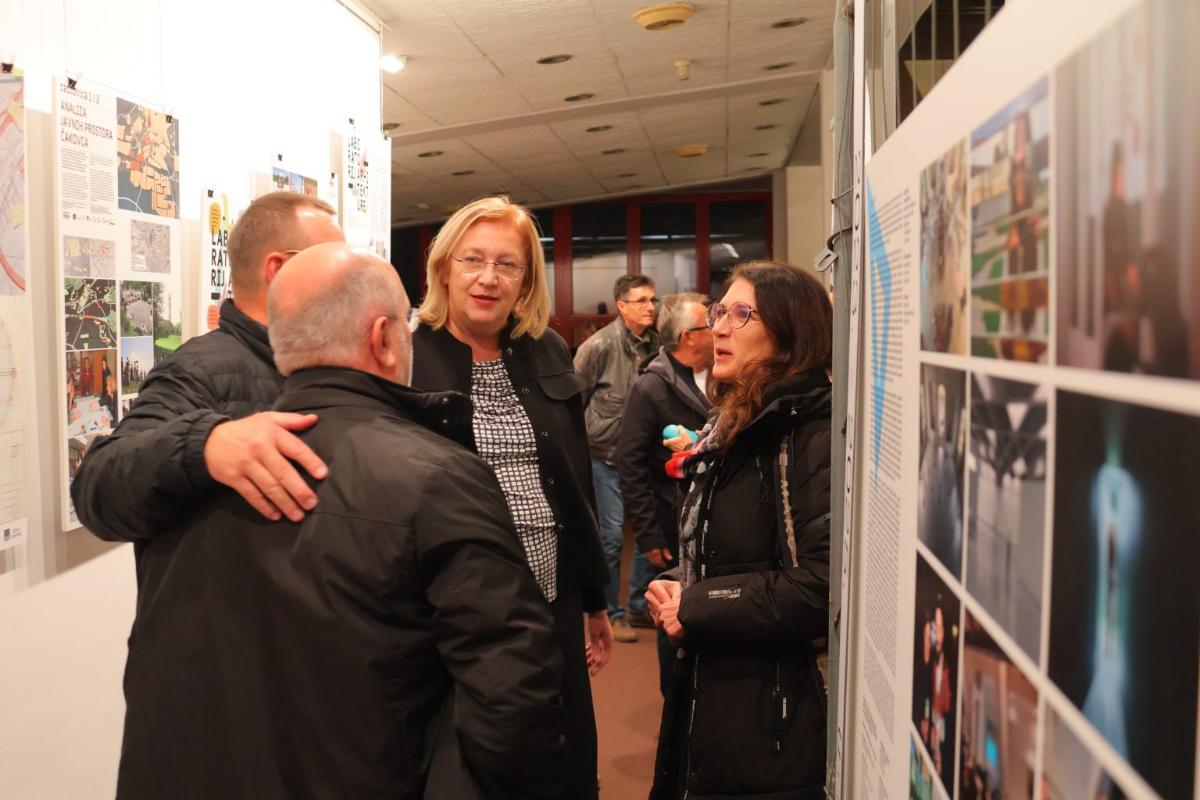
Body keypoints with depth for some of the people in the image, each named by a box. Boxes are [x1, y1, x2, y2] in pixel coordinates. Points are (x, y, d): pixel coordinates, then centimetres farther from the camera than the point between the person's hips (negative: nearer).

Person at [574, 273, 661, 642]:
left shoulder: (657, 343, 0)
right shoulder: (599, 346, -13)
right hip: (604, 455, -5)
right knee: (612, 534, 0)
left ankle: (640, 605, 27)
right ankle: (610, 613, 17)